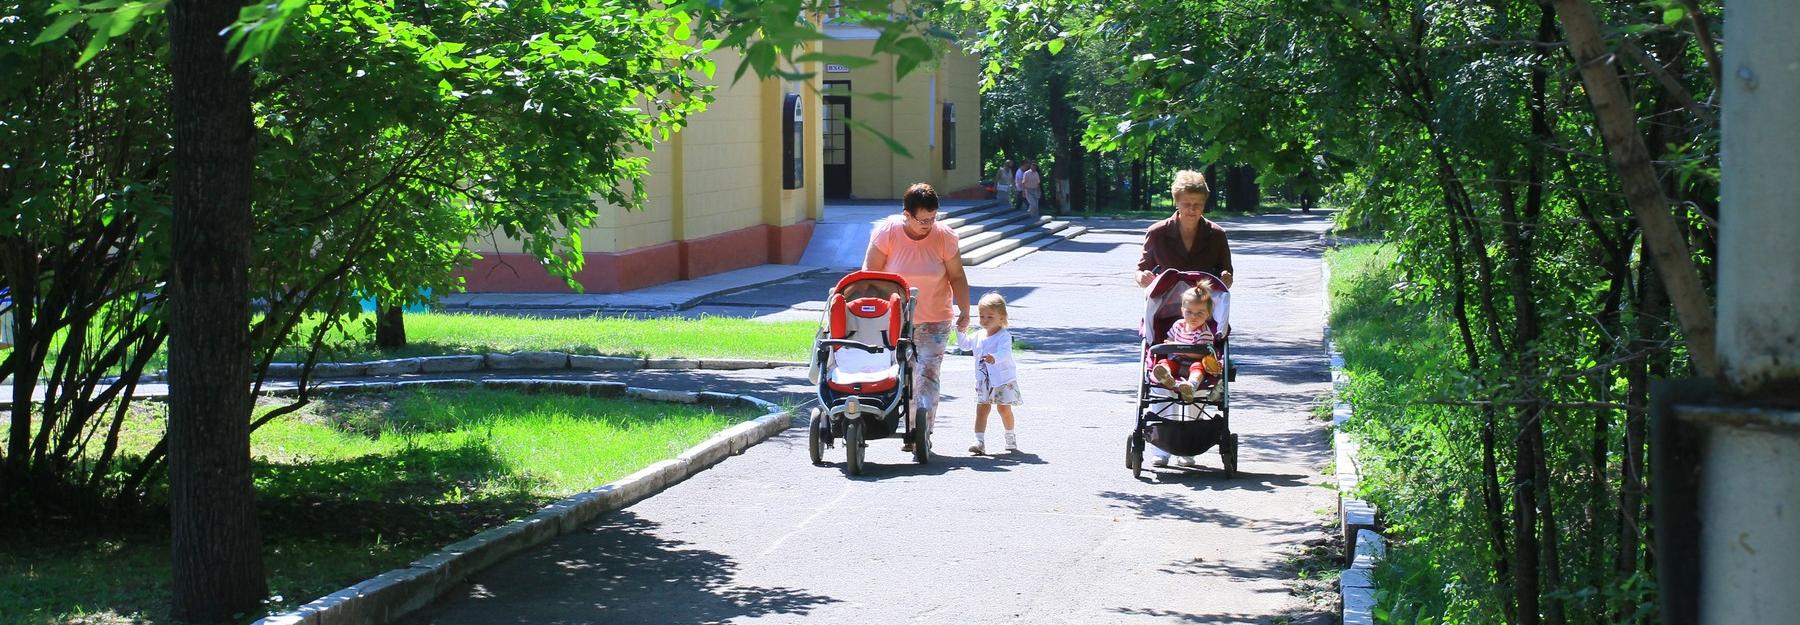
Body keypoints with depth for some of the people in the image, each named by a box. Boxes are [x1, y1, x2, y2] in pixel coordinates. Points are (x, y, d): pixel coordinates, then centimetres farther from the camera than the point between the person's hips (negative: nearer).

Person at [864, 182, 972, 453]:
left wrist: (964, 311, -4)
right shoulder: (887, 232, -11)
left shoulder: (944, 236, -9)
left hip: (933, 321, 0)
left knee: (927, 376, -10)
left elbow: (957, 277, 0)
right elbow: (870, 273, -6)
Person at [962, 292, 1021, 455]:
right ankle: (980, 441, -9)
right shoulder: (978, 335, 6)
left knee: (1004, 408, 3)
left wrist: (994, 358, -53)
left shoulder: (1004, 336, -15)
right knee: (981, 408, -4)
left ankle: (1010, 438, 26)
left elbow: (1004, 353, -32)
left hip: (1003, 380, -5)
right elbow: (965, 344, 21)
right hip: (983, 381, 5)